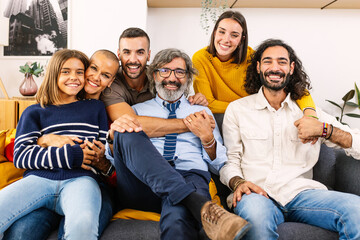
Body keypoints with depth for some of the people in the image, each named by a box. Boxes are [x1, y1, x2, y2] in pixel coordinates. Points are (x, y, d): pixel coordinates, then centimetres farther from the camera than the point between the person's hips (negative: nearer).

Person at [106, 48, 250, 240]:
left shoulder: (202, 112, 25)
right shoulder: (137, 110, 25)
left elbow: (219, 166, 18)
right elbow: (115, 159, 16)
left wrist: (207, 137, -2)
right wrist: (114, 135, -6)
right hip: (143, 184, 5)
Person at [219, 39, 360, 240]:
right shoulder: (237, 109, 13)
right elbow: (230, 160, 9)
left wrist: (324, 129, -6)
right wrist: (238, 182, -13)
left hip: (301, 193, 3)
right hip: (258, 195, -2)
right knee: (255, 213, -40)